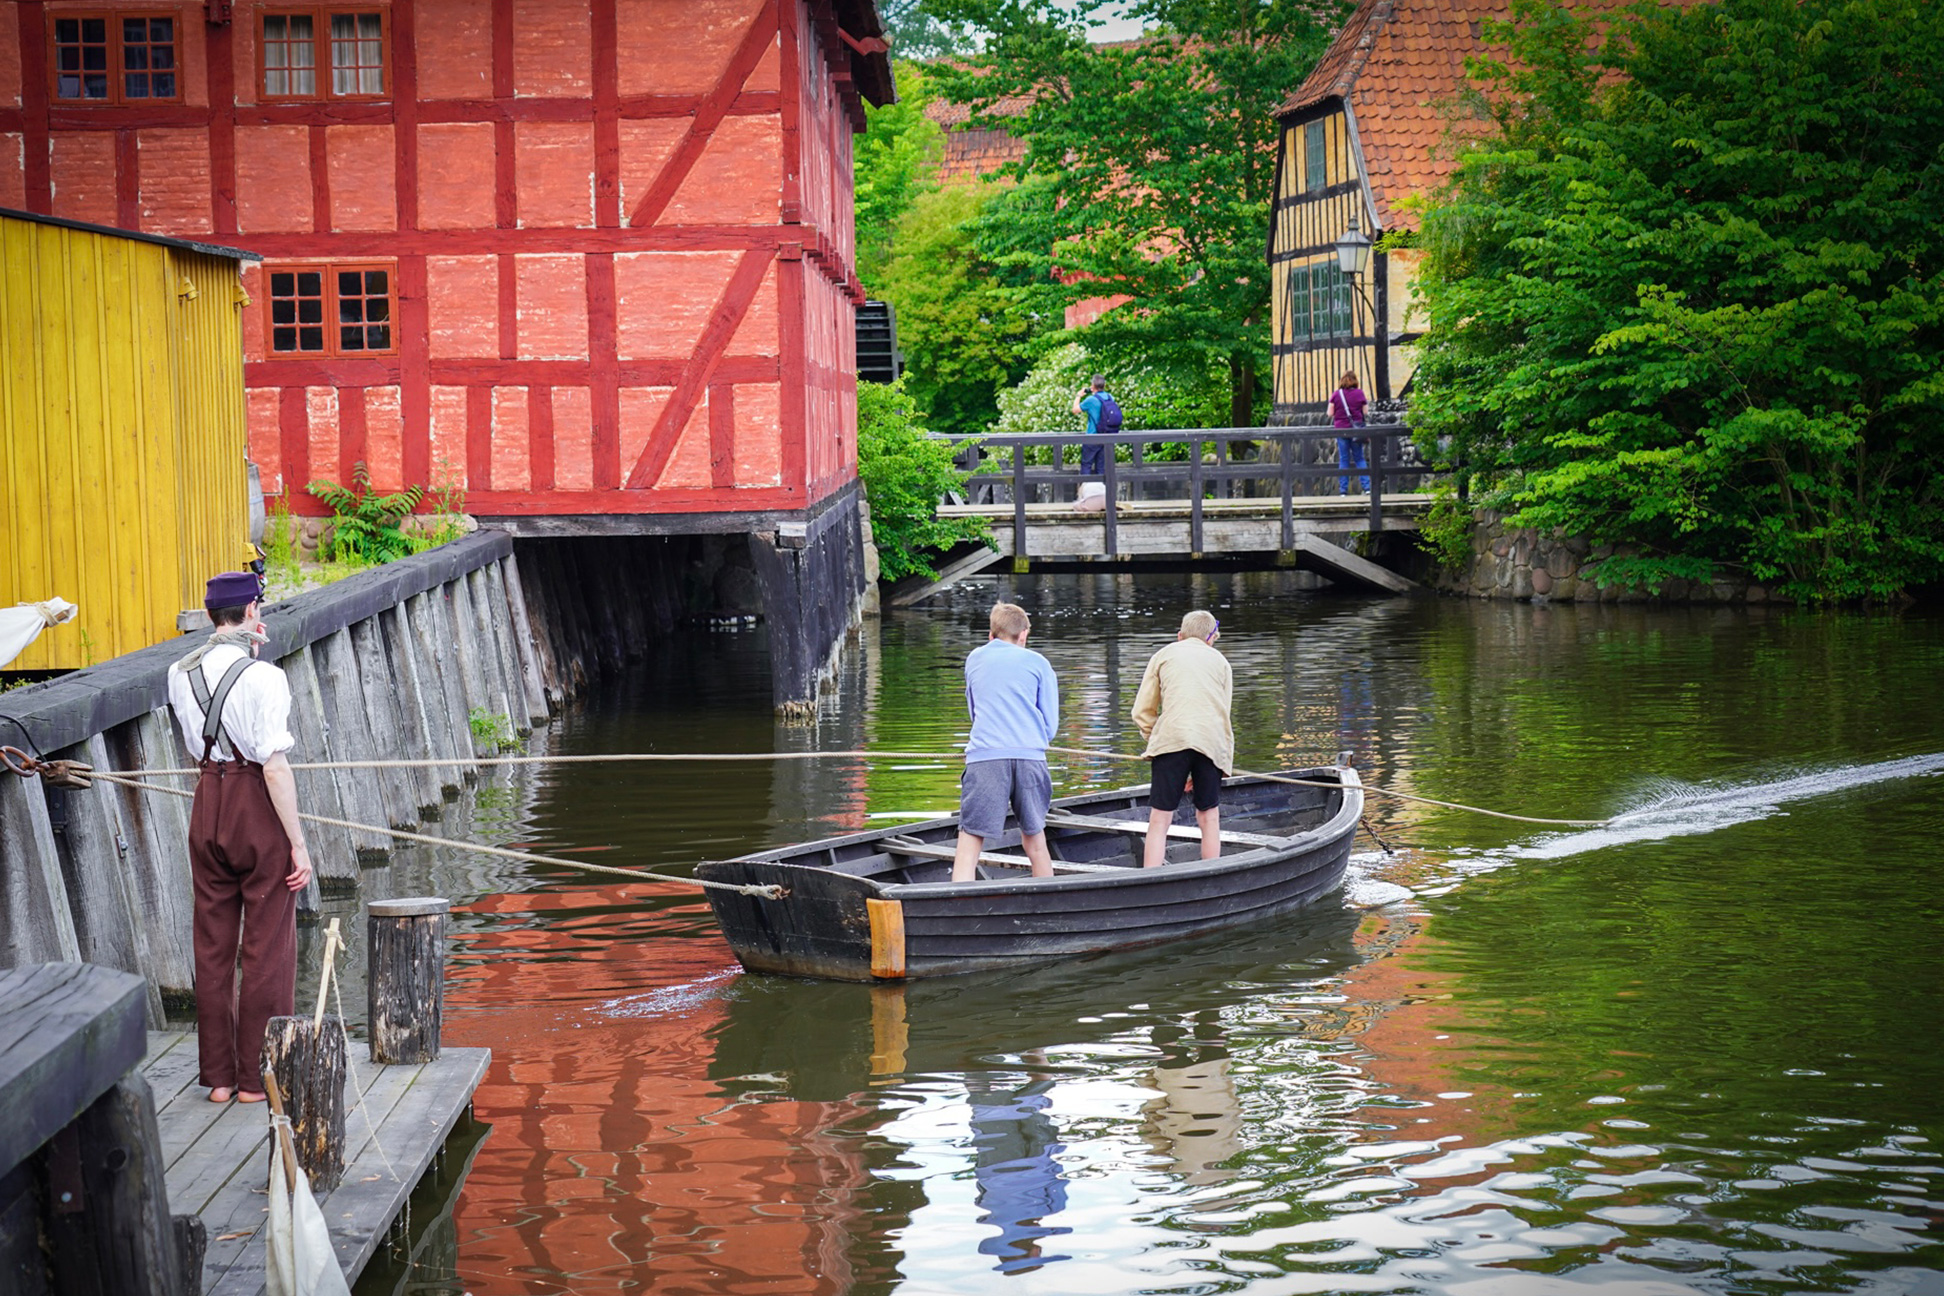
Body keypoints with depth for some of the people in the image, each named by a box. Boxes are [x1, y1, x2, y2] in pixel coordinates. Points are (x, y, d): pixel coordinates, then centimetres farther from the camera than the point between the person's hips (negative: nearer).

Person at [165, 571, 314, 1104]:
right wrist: (298, 843, -16)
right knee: (267, 947, 4)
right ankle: (258, 1076, 9)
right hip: (258, 806, -6)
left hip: (208, 807, 6)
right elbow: (275, 766, -21)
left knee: (213, 945, 12)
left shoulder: (181, 674, 3)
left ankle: (218, 1075, 18)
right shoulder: (262, 677, -17)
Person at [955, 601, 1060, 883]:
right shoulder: (1037, 662, 12)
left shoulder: (974, 659, 18)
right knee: (1034, 841, 14)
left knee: (969, 847, -8)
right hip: (1031, 758, 1)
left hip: (985, 757, -1)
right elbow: (1051, 724, 11)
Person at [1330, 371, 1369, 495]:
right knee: (1359, 458, 8)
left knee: (1343, 460, 4)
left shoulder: (1336, 394, -4)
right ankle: (1367, 486, -2)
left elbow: (1330, 413, -1)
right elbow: (1365, 412, 2)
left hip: (1341, 429, -1)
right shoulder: (1359, 393, -2)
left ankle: (1343, 489, 2)